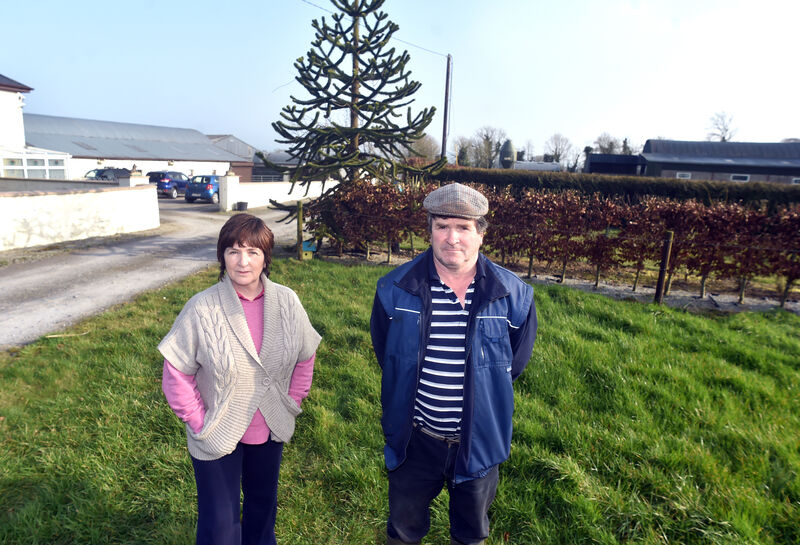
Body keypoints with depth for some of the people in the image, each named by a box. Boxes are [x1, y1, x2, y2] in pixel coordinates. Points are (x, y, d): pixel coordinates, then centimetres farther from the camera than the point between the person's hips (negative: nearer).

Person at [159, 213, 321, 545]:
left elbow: (305, 357, 2)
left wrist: (292, 402, 2)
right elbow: (176, 374, -12)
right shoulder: (201, 309, -21)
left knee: (263, 505, 27)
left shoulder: (287, 301, -12)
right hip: (217, 437, -3)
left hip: (271, 431, 3)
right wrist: (199, 422, -10)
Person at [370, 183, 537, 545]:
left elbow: (515, 362, 3)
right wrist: (406, 394, 6)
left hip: (479, 441, 0)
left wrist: (484, 393, 6)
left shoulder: (513, 295, -14)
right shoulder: (395, 289, -13)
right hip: (414, 439, 0)